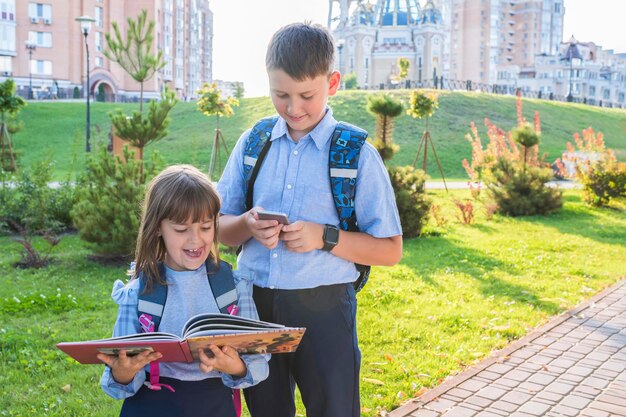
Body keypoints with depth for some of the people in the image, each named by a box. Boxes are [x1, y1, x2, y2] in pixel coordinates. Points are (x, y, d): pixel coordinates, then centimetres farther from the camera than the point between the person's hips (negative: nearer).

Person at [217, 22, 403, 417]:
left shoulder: (356, 154, -8)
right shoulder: (252, 143, 2)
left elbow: (390, 250, -7)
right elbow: (220, 229, 8)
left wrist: (324, 237, -20)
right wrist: (248, 225, -14)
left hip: (323, 309, -3)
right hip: (255, 303, 4)